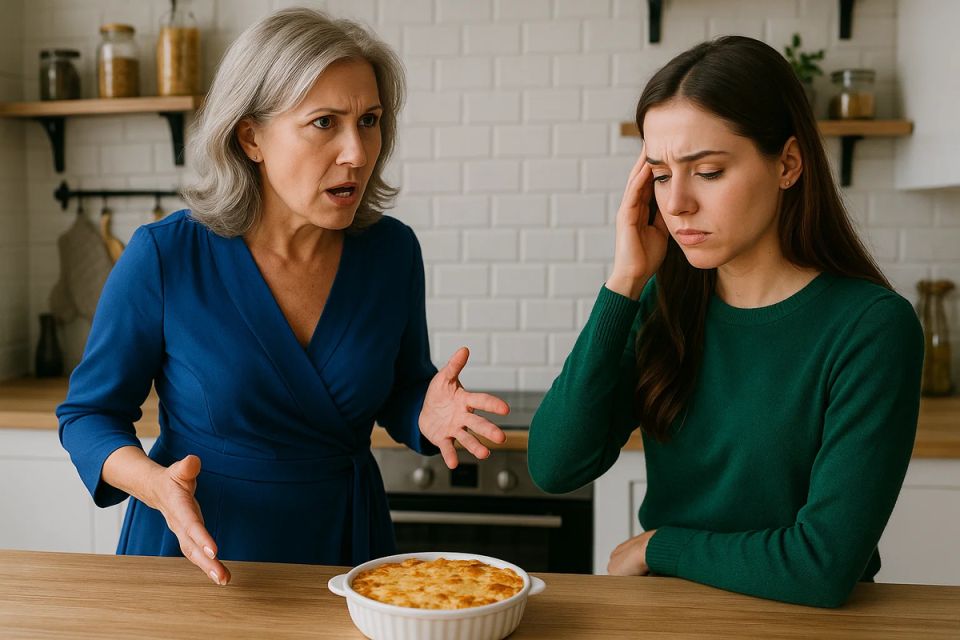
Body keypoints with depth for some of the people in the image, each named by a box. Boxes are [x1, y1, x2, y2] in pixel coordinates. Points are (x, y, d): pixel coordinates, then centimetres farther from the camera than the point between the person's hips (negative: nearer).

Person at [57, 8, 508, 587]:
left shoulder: (392, 251, -10)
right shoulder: (164, 258, -18)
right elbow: (89, 413, -7)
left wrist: (427, 413, -18)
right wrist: (157, 485, -27)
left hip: (344, 540, 3)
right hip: (198, 553, -2)